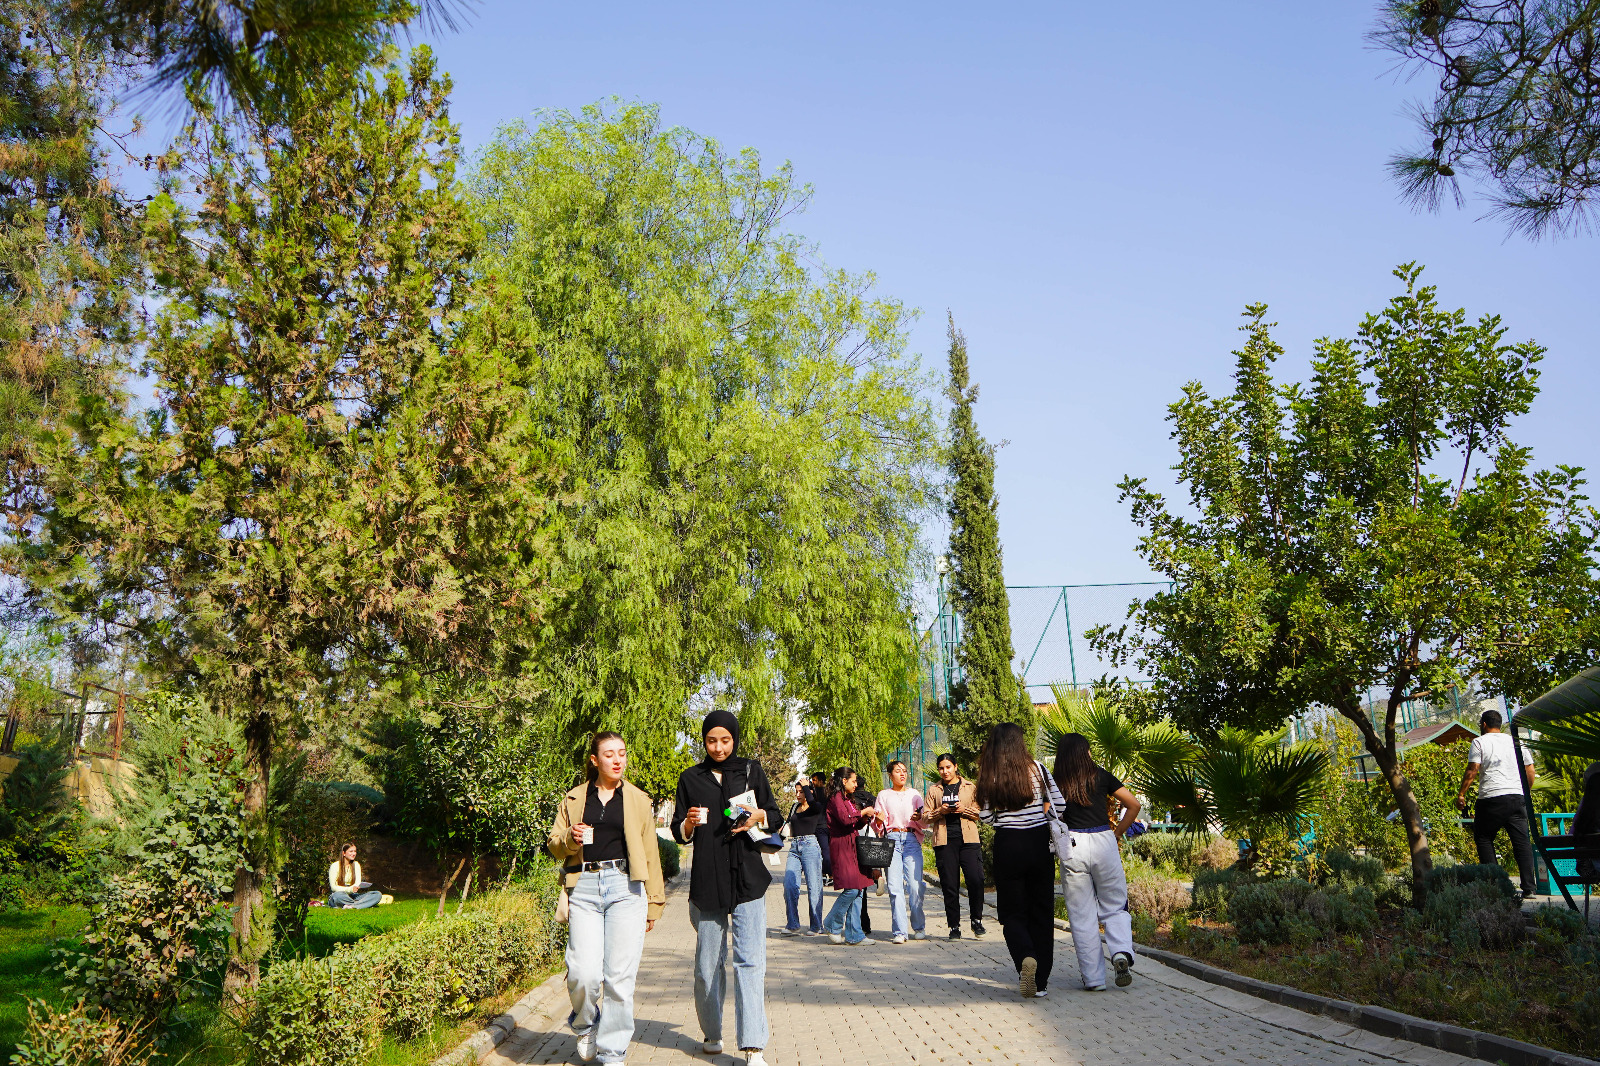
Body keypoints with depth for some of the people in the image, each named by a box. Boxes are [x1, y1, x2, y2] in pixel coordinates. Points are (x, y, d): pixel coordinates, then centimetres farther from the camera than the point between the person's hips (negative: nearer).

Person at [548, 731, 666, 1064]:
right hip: (584, 889, 0)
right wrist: (569, 839, -7)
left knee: (620, 976, -4)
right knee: (584, 973, -10)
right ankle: (585, 1026, 22)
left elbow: (650, 853, 13)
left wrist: (654, 902, 11)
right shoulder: (574, 799, 13)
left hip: (626, 888, 0)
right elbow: (554, 843, 17)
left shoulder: (639, 800, 12)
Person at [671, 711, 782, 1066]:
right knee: (708, 963, 9)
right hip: (706, 880, 1)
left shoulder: (751, 771, 6)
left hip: (748, 878, -1)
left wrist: (760, 817, -11)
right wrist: (688, 824, -13)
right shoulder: (691, 778, 7)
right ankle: (712, 1033, 29)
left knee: (750, 960, -9)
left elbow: (777, 818, 11)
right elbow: (679, 832, 9)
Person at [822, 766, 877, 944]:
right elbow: (844, 819, -20)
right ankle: (831, 926, 3)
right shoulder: (836, 797, -5)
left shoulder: (849, 799, 24)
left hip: (853, 846, 9)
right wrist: (863, 812, -7)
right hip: (842, 847, -9)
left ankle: (853, 934, 6)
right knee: (851, 889, -14)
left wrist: (866, 818, 6)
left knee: (858, 890, 3)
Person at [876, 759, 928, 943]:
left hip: (912, 840, 1)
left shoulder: (914, 794, 16)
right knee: (895, 887, -8)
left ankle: (919, 928, 7)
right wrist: (879, 819, -12)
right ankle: (900, 931, -3)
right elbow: (879, 824, 10)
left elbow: (924, 822, 13)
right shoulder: (883, 795, 13)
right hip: (891, 840, 0)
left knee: (915, 885, -9)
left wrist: (919, 817, -9)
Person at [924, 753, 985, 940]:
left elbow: (980, 812, 8)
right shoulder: (934, 790, 14)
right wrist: (940, 811, -6)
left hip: (968, 839, -1)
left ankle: (976, 919, 8)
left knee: (976, 879, -12)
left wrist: (964, 810, -9)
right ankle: (954, 926, 10)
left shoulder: (970, 787, 12)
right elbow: (926, 817, 12)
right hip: (944, 841, 1)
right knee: (949, 885, 0)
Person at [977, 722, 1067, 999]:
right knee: (1041, 911, 11)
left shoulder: (988, 775, -3)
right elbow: (1059, 804, 0)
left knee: (1012, 912, 8)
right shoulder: (1035, 767, -3)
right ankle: (1041, 981, 14)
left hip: (1007, 845, -1)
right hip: (1039, 843, 1)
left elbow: (985, 816, -2)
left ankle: (1026, 958, -21)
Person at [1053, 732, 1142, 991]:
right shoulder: (1100, 776, 8)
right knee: (1115, 907, 13)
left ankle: (1093, 978, 8)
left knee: (1082, 915, 7)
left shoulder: (1055, 782, 6)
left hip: (1072, 846, 0)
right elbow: (1133, 805, 5)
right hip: (1104, 842, 0)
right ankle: (1121, 952, -12)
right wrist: (1117, 834, 12)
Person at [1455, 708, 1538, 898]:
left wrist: (1461, 794, -1)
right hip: (1517, 797, 5)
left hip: (1491, 798, -4)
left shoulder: (1479, 742, 0)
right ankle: (1528, 888, 1)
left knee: (1483, 838, 7)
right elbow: (1530, 772, 15)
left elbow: (1472, 771, -7)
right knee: (1522, 841, 5)